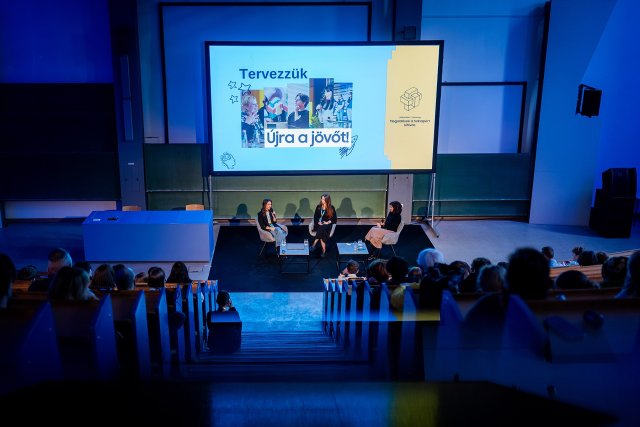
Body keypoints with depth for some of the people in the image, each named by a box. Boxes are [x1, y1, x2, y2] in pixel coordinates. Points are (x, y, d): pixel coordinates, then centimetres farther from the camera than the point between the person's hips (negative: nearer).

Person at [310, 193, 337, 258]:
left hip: (327, 225, -2)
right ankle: (323, 250, -32)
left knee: (322, 228, -37)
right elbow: (315, 216, 12)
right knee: (322, 233, -32)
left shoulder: (331, 208, -1)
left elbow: (334, 219, 2)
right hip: (319, 224, 2)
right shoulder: (319, 207, 8)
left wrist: (328, 222, -12)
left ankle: (314, 245, -29)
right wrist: (318, 222, -7)